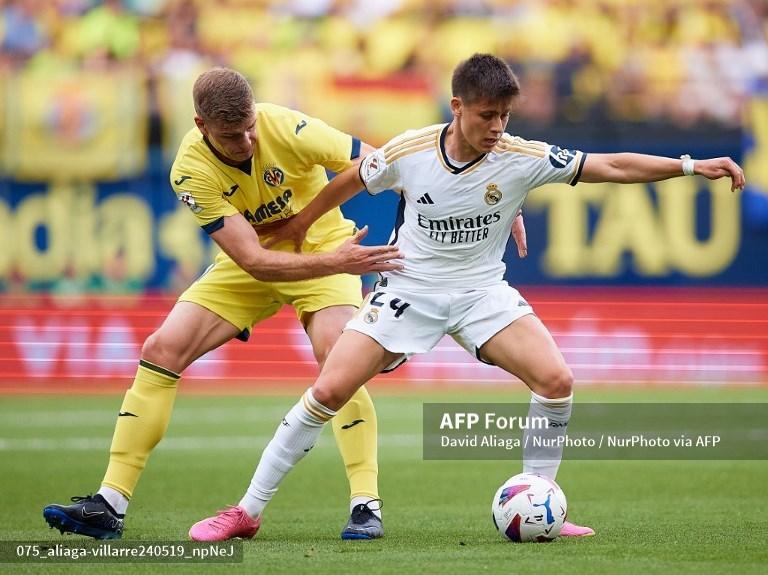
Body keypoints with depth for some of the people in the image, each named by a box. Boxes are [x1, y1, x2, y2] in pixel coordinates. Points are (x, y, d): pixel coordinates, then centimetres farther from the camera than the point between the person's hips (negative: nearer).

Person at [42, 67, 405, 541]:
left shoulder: (288, 129, -28)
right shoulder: (192, 172, -24)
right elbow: (253, 260, -29)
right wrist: (338, 262, -40)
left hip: (321, 244, -2)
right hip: (248, 264, 2)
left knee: (337, 354, -29)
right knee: (162, 349, -10)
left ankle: (366, 505, -23)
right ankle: (110, 505, -6)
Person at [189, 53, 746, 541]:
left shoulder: (523, 157, -16)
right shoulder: (408, 152, -16)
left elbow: (613, 167, -16)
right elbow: (349, 182, 5)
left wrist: (692, 165, -24)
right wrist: (299, 225, 18)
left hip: (482, 290, 1)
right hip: (408, 287, -1)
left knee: (557, 379, -20)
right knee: (330, 391, -13)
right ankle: (250, 509, -2)